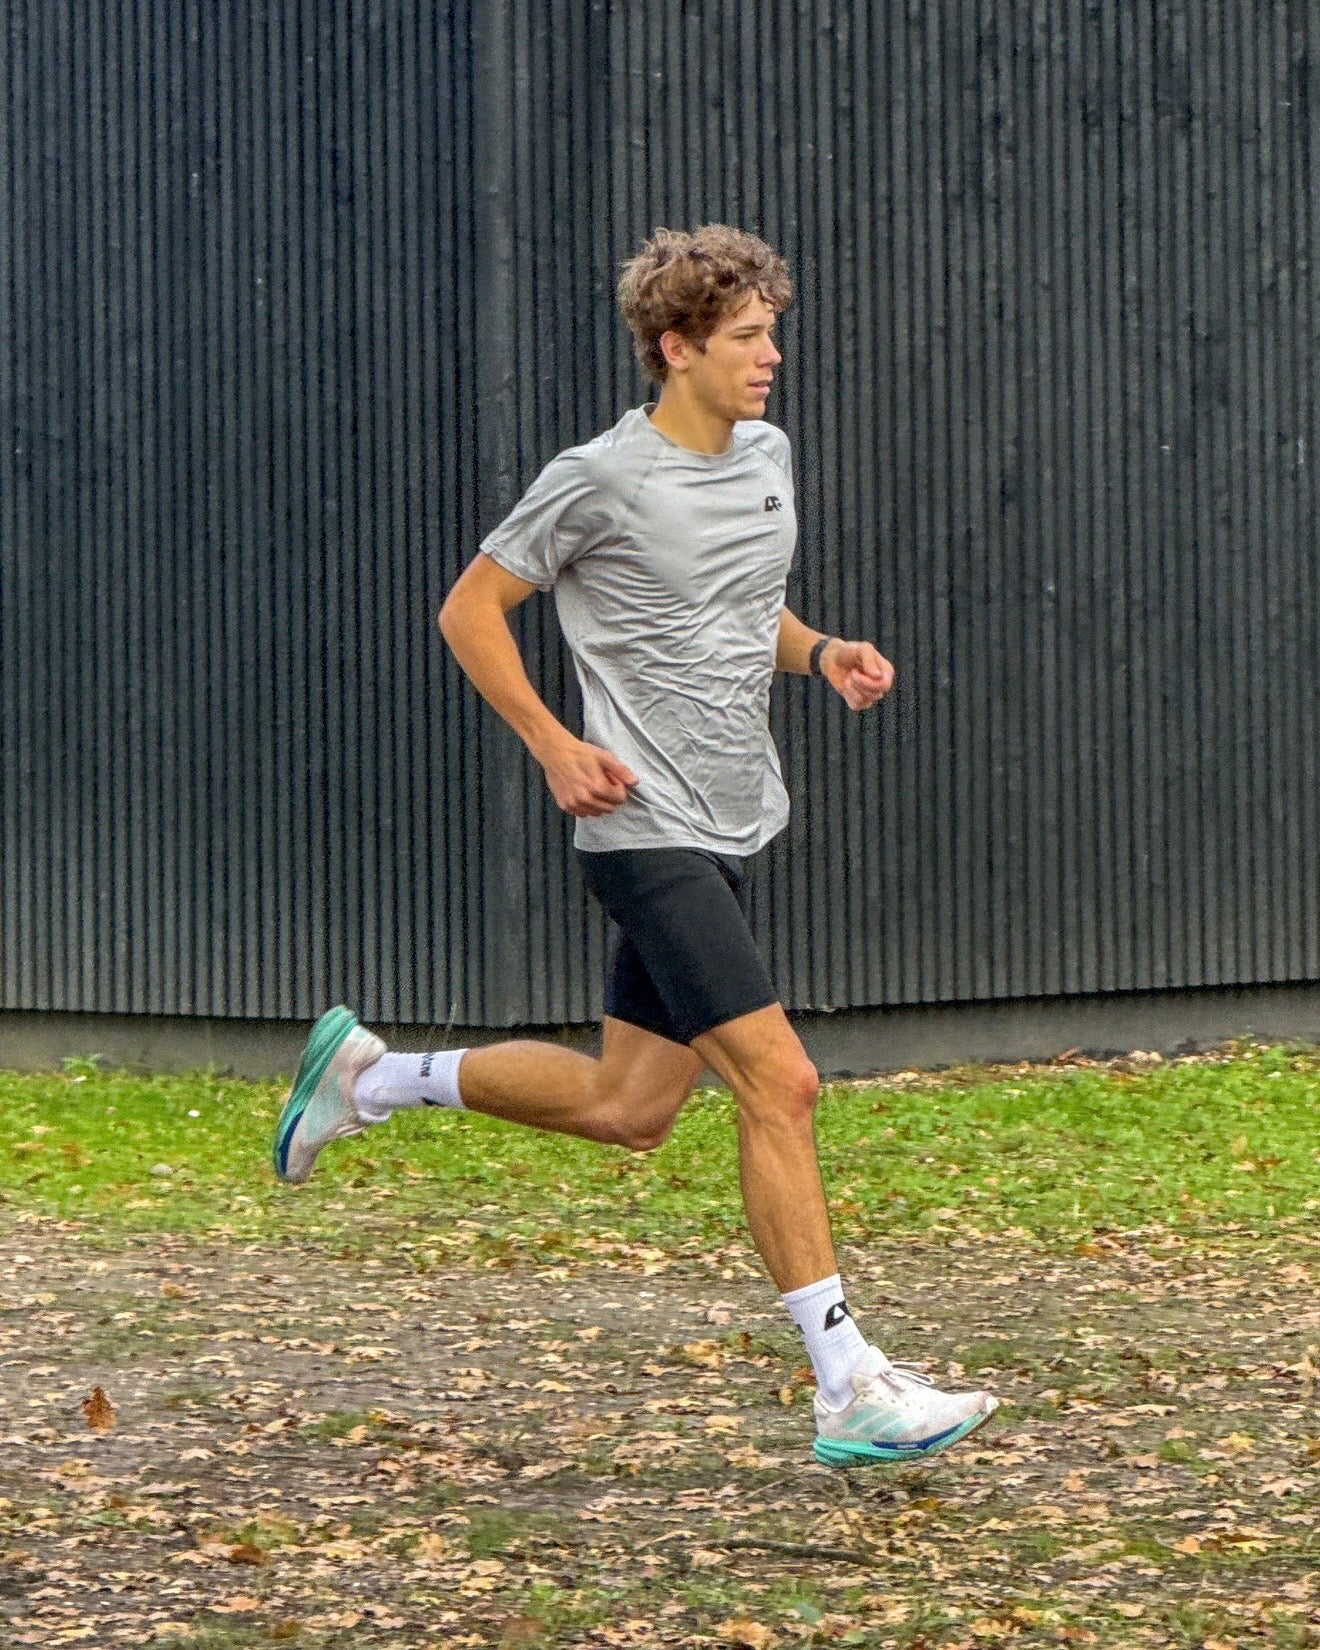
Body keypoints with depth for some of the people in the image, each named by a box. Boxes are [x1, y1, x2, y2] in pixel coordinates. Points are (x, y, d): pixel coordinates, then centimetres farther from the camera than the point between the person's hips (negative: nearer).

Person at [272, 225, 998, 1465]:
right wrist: (555, 745, -13)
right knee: (779, 1084, -14)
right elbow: (470, 609, -4)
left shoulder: (766, 455, 11)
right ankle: (849, 1387, -10)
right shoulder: (602, 480, -12)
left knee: (630, 1108, 14)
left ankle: (372, 1075, 32)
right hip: (645, 831, -9)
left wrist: (820, 654, 5)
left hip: (729, 829, 9)